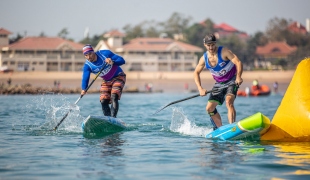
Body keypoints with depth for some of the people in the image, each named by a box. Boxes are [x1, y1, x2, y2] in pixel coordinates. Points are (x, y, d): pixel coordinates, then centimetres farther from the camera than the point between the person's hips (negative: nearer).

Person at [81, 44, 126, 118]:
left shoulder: (105, 53, -21)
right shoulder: (87, 66, -14)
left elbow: (122, 60, -19)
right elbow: (85, 78, -25)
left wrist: (112, 62, -39)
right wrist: (83, 89, -44)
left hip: (118, 77, -5)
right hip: (106, 81, 5)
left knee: (114, 97, -24)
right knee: (104, 101, -6)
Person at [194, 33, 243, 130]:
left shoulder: (224, 51, -19)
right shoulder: (204, 58, -5)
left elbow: (238, 62, -26)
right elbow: (196, 73, 5)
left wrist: (238, 77, -42)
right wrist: (200, 89, -8)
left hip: (232, 81, -6)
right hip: (219, 84, 6)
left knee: (229, 101, -30)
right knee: (209, 108, 4)